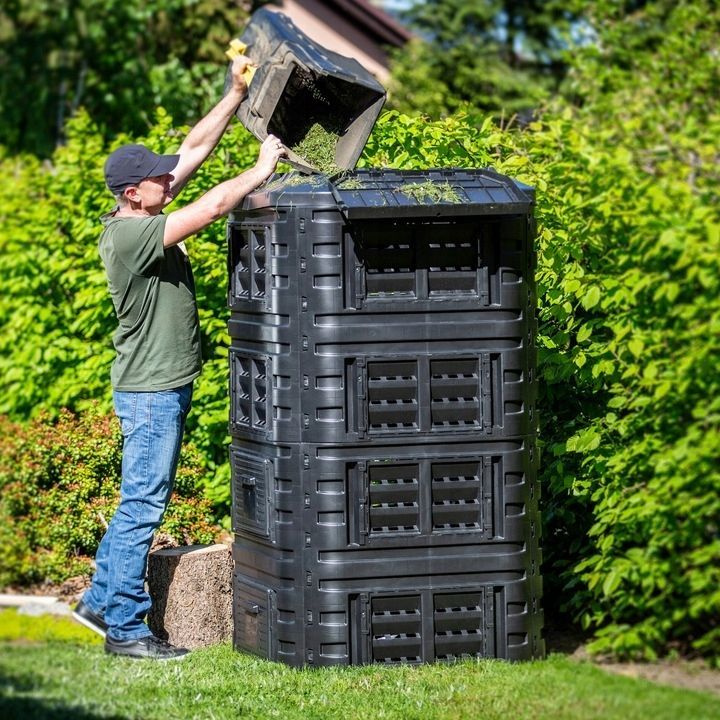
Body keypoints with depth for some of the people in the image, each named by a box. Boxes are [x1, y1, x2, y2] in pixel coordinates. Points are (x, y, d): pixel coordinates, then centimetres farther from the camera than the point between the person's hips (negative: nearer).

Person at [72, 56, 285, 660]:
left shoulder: (144, 211, 5)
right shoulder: (128, 235, -22)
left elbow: (196, 146, 10)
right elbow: (210, 208, -29)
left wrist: (238, 93, 4)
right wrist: (261, 171, -17)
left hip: (165, 387, 10)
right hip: (150, 389, -10)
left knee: (142, 501, 17)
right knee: (142, 505, -4)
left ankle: (101, 601, 26)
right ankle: (125, 628, 1)